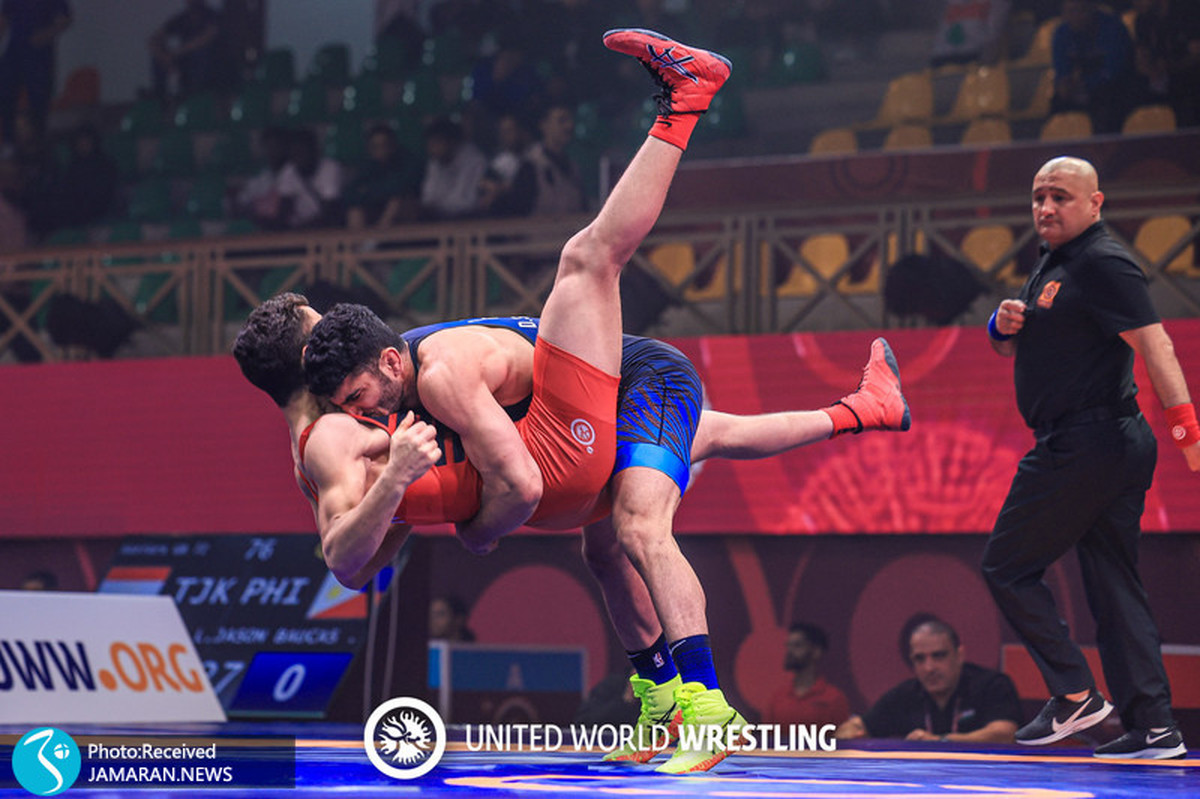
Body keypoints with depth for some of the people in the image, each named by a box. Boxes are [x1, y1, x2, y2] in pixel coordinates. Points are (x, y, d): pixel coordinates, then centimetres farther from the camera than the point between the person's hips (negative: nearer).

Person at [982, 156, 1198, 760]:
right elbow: (1013, 347, 27)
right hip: (1115, 447, 10)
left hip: (1084, 448, -10)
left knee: (1007, 567, -2)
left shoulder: (1102, 263, -12)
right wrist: (1005, 324, 2)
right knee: (1114, 583, 7)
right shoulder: (1053, 265, 19)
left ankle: (1075, 694, -1)